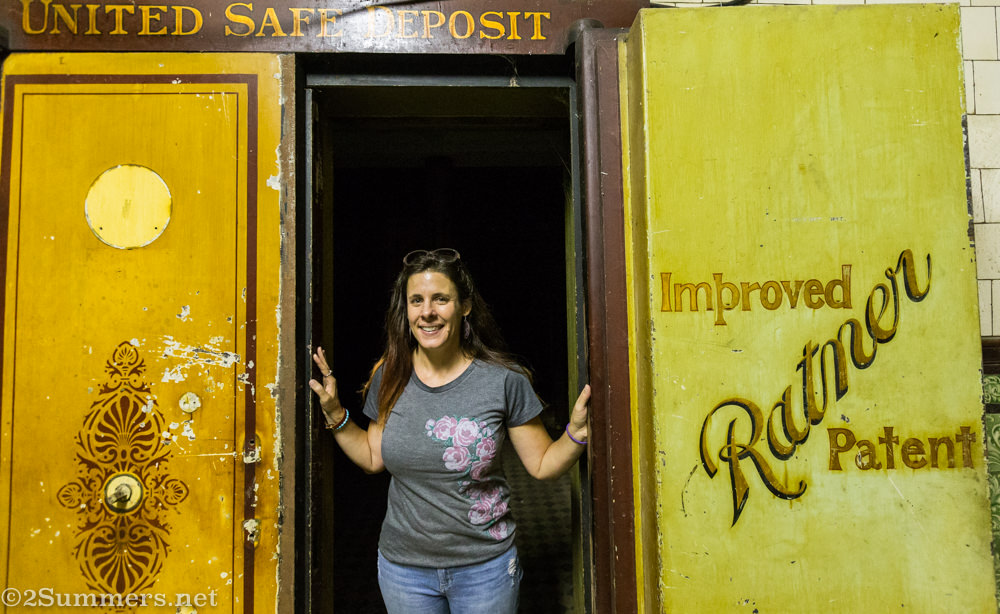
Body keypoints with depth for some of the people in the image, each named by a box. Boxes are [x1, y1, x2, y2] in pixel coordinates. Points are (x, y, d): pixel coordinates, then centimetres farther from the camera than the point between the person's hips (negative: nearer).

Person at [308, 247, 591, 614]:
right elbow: (373, 458, 9)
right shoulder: (389, 377, -3)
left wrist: (577, 432, -23)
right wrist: (334, 414, 0)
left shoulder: (504, 381, -12)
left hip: (485, 567, -2)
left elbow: (543, 466, -6)